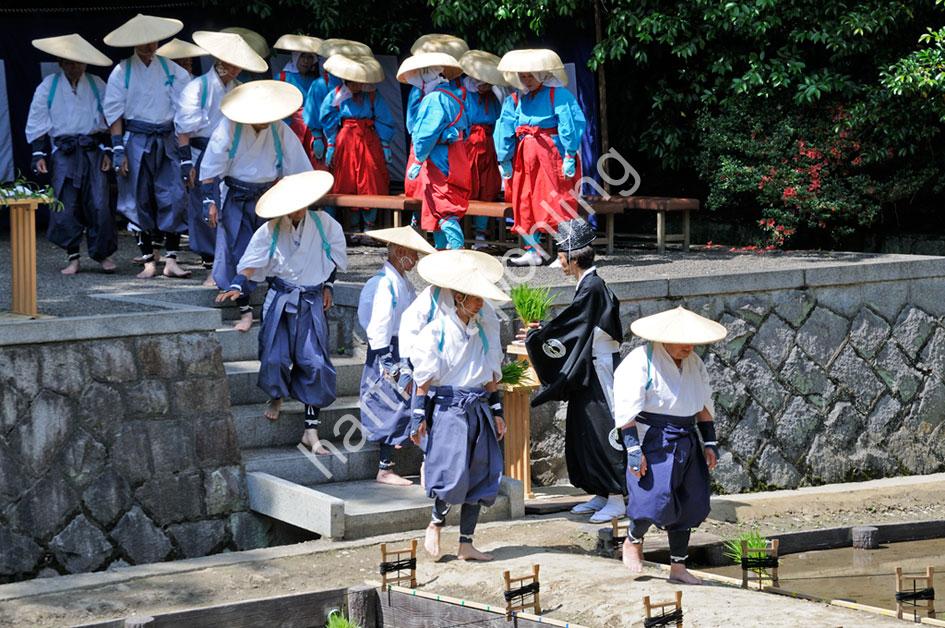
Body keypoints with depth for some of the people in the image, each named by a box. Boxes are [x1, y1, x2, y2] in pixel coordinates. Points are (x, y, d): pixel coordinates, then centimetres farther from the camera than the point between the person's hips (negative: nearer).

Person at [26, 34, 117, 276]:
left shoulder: (97, 85, 8)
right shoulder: (48, 87, 4)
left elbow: (109, 120, 11)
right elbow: (37, 124, 4)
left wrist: (107, 150, 4)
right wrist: (39, 154, -4)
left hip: (93, 152, 0)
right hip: (63, 153, 0)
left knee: (99, 205, -6)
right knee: (65, 207, -2)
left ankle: (104, 254, 6)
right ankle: (73, 257, 8)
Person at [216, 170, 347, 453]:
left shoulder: (323, 223, -2)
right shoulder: (271, 230, -6)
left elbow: (335, 254, 14)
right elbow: (251, 263, -8)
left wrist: (327, 285, 11)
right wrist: (237, 287, -24)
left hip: (312, 301, 1)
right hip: (280, 299, -1)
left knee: (314, 362, -7)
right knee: (274, 357, -11)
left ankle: (311, 431, -1)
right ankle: (277, 396, 27)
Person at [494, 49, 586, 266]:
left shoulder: (558, 95, -6)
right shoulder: (515, 100, 12)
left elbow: (571, 125, -13)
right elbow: (504, 131, 12)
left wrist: (570, 157, -19)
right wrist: (504, 160, 7)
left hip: (552, 156, -6)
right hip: (525, 159, 7)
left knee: (557, 205, -9)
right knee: (525, 204, 7)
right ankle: (532, 252, 15)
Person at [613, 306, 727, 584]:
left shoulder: (694, 363, 11)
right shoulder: (641, 361, -13)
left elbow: (704, 405, 19)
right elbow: (627, 408, -16)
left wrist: (710, 443, 15)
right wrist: (634, 448, -20)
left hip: (686, 441, 7)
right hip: (653, 441, -7)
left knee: (688, 503, 5)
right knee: (656, 497, -16)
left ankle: (678, 567, 14)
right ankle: (633, 541, 16)